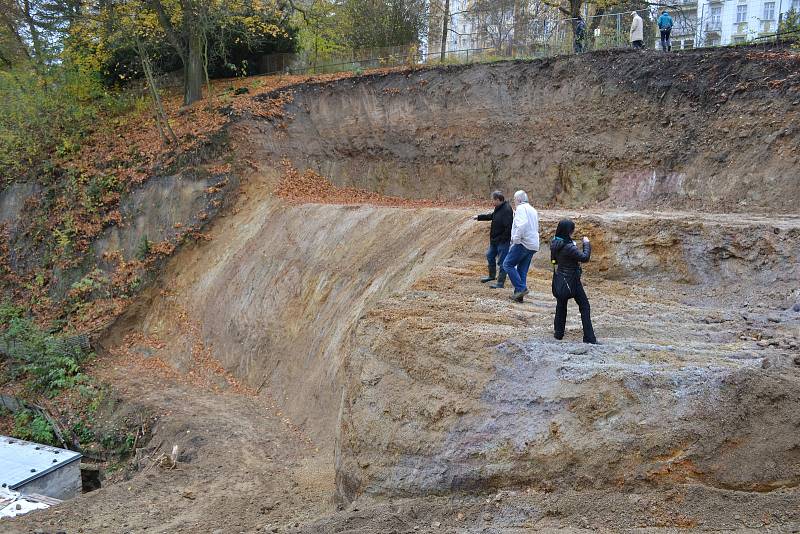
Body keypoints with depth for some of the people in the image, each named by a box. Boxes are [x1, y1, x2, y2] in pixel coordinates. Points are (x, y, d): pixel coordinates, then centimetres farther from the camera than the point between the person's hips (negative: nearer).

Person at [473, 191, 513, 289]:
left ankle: (501, 282, 6)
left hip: (503, 241, -11)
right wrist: (479, 217, 26)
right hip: (494, 240, 11)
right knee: (490, 256, 24)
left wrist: (503, 239, -23)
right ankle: (492, 275, 41)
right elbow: (491, 216, 26)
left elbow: (508, 227, -27)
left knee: (502, 261, -2)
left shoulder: (506, 210, -23)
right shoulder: (498, 208, 8)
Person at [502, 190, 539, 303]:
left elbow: (522, 224, -25)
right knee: (522, 270, 11)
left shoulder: (521, 208, -8)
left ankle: (521, 288, -12)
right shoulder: (533, 210, 22)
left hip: (523, 243, -9)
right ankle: (519, 295, 9)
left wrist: (516, 240, -18)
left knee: (508, 264, -4)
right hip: (533, 246, 9)